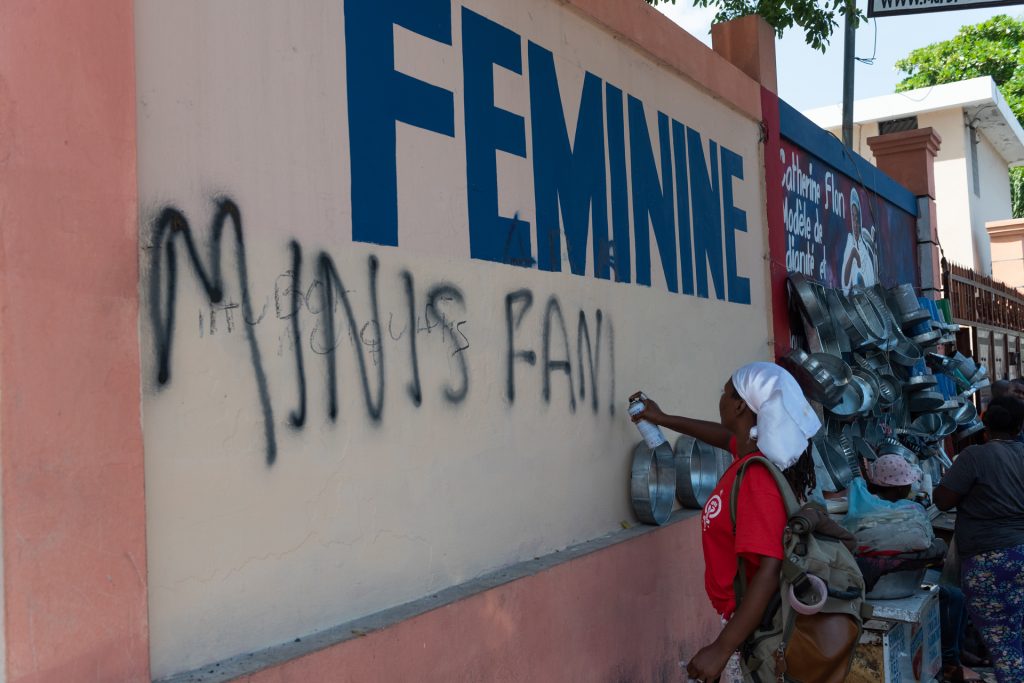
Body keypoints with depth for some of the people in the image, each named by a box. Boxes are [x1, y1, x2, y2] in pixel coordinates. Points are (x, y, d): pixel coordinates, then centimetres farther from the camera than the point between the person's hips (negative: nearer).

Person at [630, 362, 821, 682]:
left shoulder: (757, 479, -27)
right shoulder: (752, 450, -1)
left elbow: (769, 573, -33)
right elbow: (726, 436, 25)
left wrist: (721, 649, -31)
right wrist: (662, 419, 33)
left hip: (752, 625, -8)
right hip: (747, 615, 8)